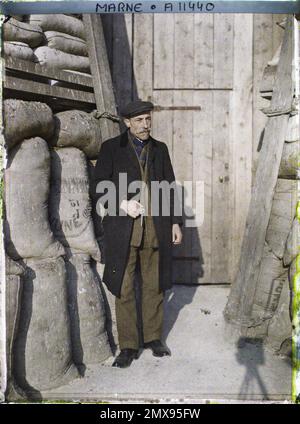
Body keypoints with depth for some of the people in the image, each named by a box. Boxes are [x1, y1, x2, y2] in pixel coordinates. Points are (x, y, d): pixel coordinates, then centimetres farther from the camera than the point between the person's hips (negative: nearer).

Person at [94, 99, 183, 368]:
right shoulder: (111, 148, 5)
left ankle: (153, 338, 27)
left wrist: (176, 222, 9)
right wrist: (122, 203, -15)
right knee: (124, 289, 2)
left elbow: (170, 187, 14)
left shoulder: (160, 149, 15)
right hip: (124, 230, -2)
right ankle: (128, 346, 15)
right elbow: (100, 187, 1)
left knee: (154, 286, 10)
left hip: (156, 229, 3)